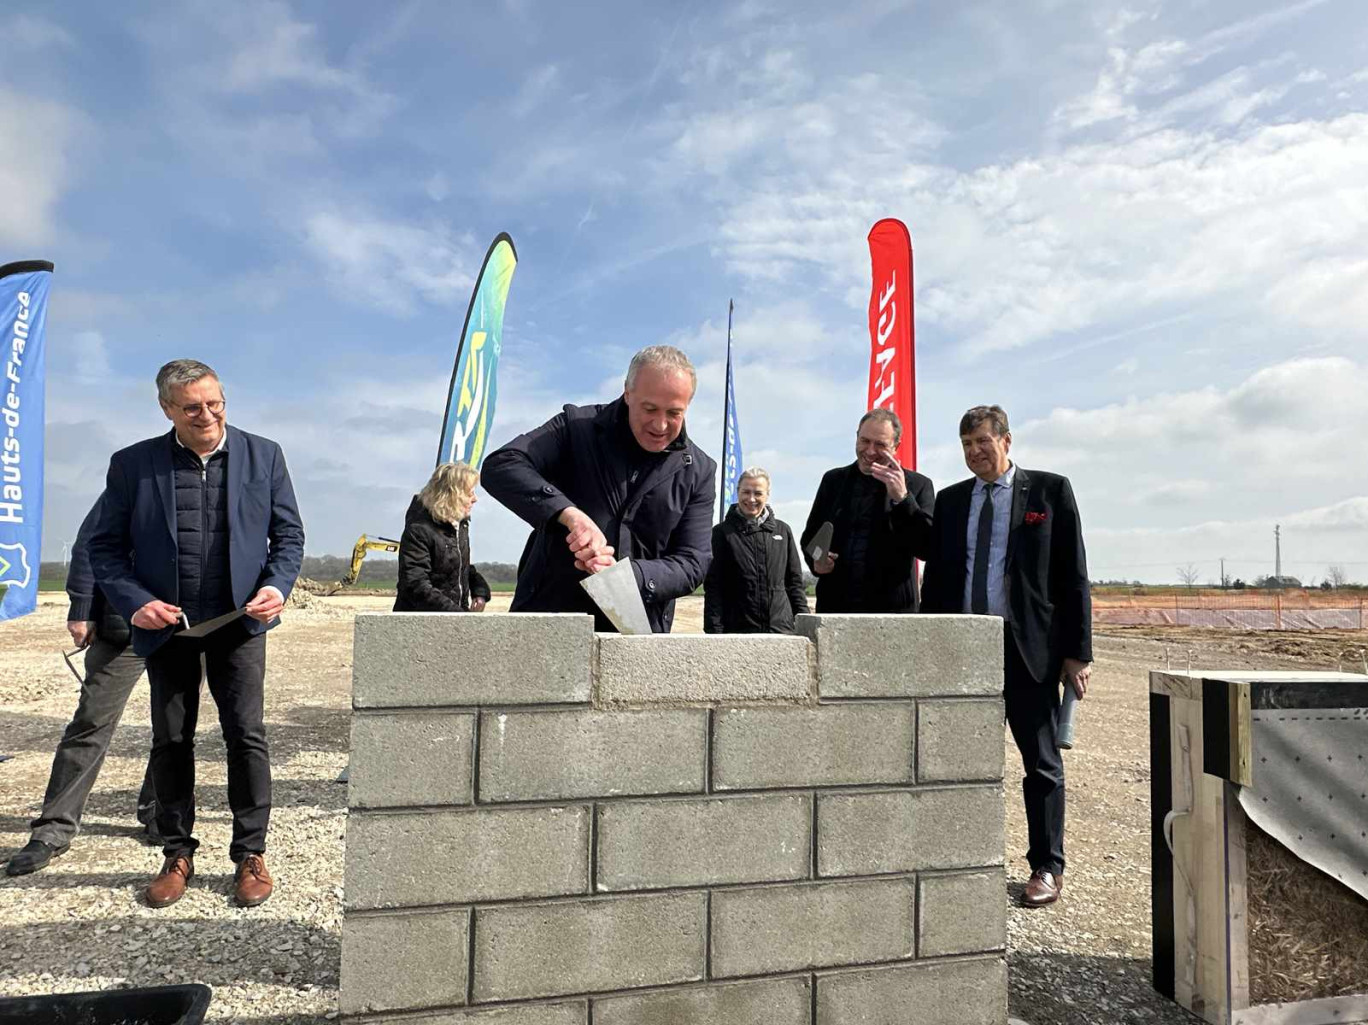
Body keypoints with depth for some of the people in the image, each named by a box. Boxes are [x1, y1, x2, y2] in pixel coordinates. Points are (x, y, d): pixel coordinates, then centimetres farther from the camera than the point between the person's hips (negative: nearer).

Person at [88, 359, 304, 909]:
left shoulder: (263, 455, 0)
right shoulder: (133, 464, -1)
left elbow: (289, 532, 4)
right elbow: (105, 546, 4)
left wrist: (277, 585, -12)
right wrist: (134, 601, -12)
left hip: (239, 619, -1)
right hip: (167, 623, 1)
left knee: (246, 734, 0)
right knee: (171, 741, 10)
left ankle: (250, 854, 13)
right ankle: (178, 854, 26)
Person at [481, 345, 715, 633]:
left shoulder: (698, 472, 3)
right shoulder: (577, 426, -1)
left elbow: (692, 563, 0)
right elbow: (500, 467, -14)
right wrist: (570, 513, -29)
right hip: (548, 613, -1)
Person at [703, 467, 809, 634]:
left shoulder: (783, 531, 13)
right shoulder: (722, 533, 3)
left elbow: (795, 581, 16)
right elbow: (713, 587, 0)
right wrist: (714, 631, -7)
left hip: (782, 628, 3)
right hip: (737, 629, -2)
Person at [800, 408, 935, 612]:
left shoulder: (918, 485, 3)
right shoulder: (834, 480, 13)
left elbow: (926, 548, -6)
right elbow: (810, 536, 19)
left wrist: (902, 497, -16)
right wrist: (815, 559, -3)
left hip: (891, 610, -2)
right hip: (834, 606, 3)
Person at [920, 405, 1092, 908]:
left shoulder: (1050, 490, 1)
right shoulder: (950, 500, 10)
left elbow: (1072, 573, -2)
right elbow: (936, 577, 11)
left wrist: (1078, 650, -7)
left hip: (1029, 645, -3)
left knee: (1041, 761, 8)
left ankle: (1047, 867, 22)